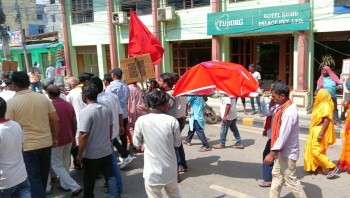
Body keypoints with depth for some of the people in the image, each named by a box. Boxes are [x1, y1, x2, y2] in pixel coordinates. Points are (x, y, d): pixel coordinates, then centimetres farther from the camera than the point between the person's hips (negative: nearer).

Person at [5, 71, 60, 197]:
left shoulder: (11, 103, -9)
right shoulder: (43, 98, -1)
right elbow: (56, 120, 0)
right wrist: (55, 138, 11)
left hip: (27, 146, -4)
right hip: (46, 143, 4)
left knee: (34, 178, 6)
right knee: (43, 175, 21)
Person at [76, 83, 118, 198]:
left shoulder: (85, 111, -20)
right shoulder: (106, 109, 1)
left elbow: (83, 135, -21)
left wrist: (80, 154, -12)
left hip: (91, 154, -5)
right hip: (107, 151, 6)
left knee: (89, 180, 13)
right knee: (110, 176, 13)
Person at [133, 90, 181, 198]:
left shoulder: (141, 120, -12)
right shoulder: (172, 120, -12)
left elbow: (137, 143, 0)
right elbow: (177, 143, 1)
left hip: (153, 171, -1)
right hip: (170, 169, 2)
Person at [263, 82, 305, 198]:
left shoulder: (289, 112, -27)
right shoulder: (284, 107, 2)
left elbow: (283, 135, -27)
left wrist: (272, 153, -24)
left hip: (288, 153, -10)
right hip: (282, 151, 10)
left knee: (290, 180, 4)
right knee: (277, 175, 19)